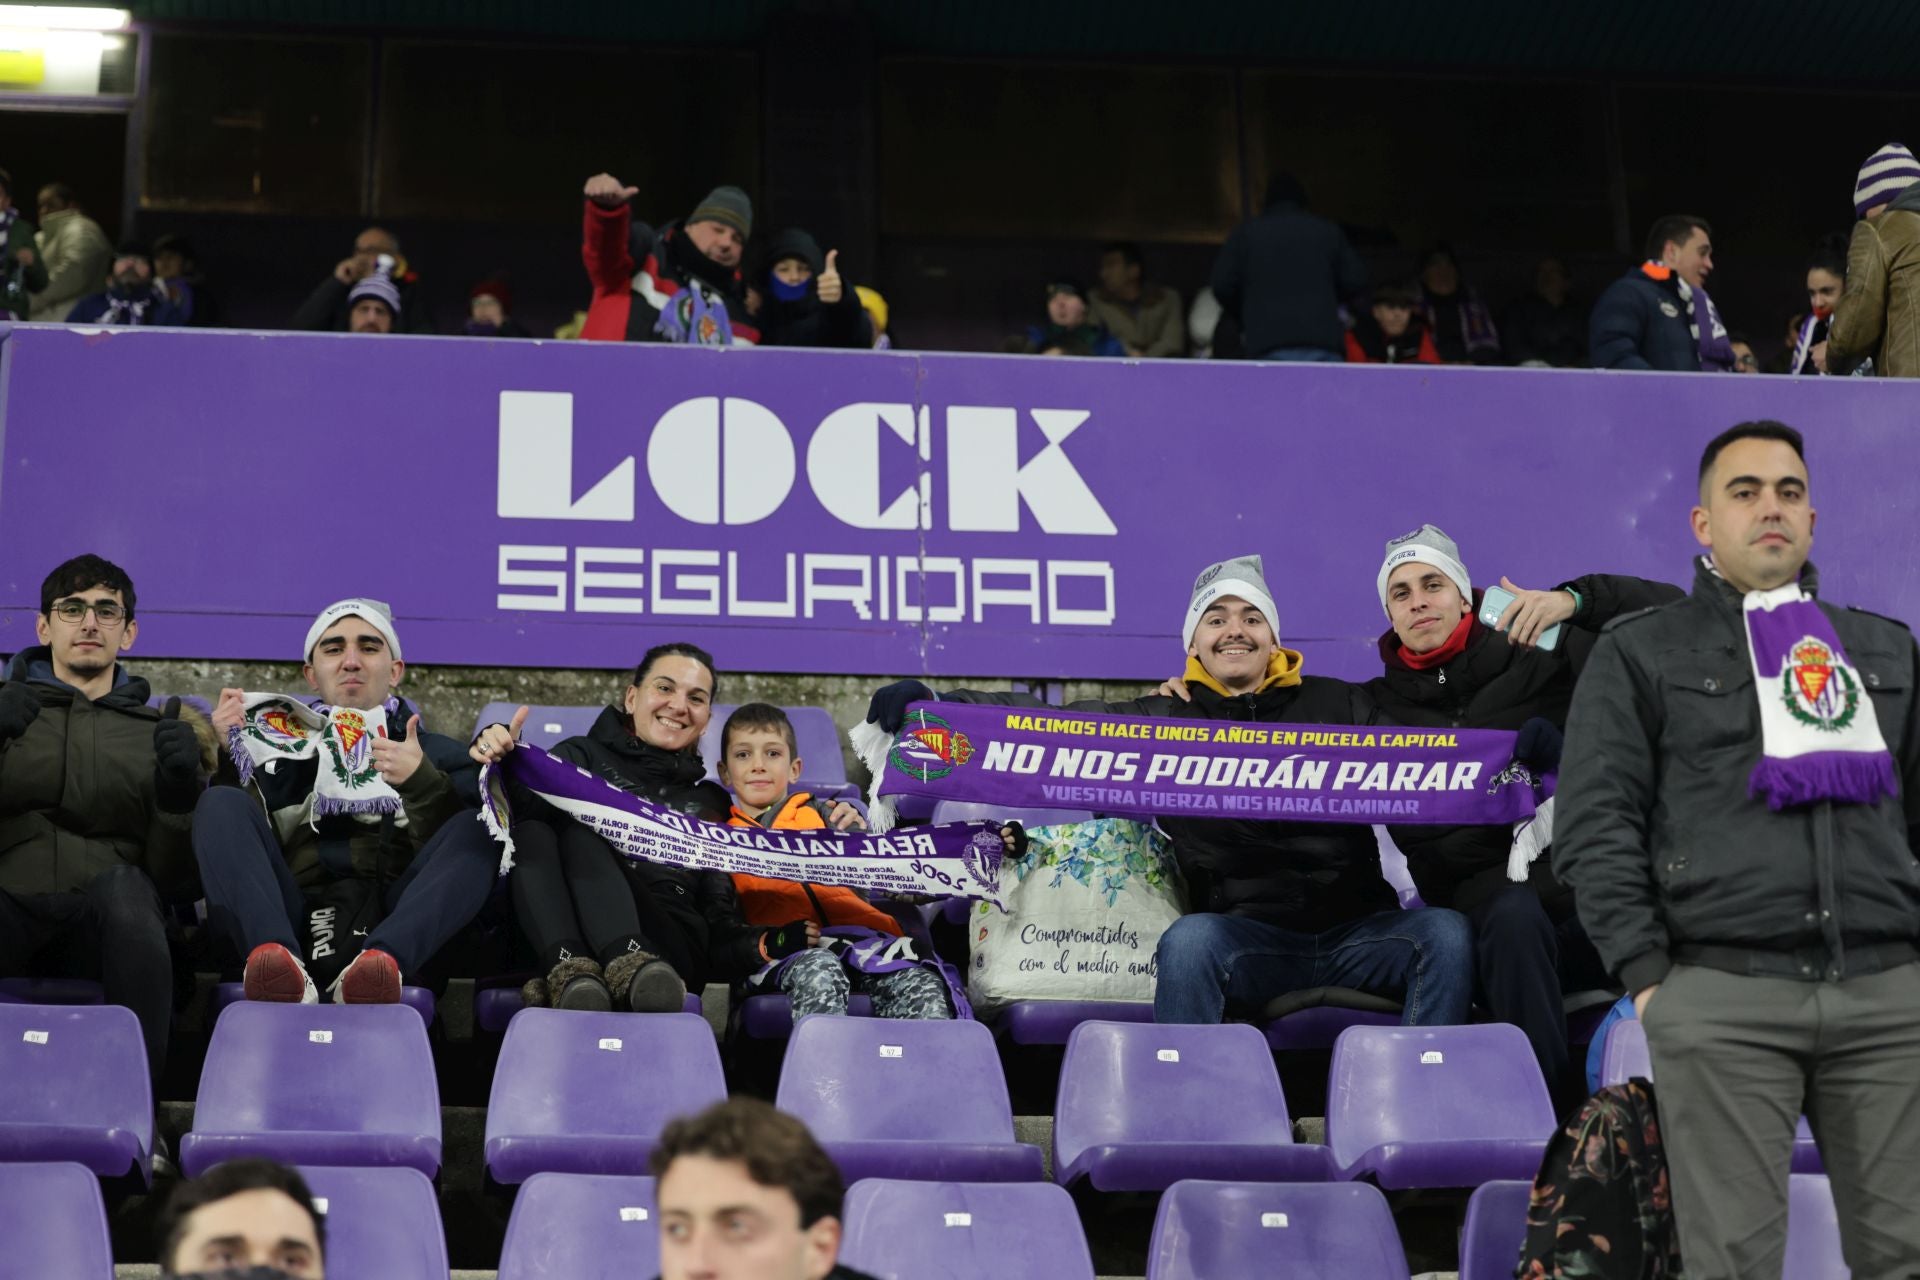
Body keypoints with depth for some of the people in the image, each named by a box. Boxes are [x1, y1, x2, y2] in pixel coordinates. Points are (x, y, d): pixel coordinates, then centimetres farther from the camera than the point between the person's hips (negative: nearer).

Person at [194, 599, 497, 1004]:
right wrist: (230, 760, 0)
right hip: (293, 925, 1)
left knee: (475, 827, -23)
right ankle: (277, 958, -45)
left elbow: (458, 851, 7)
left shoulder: (438, 755, 26)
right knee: (220, 804, -18)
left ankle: (382, 960, -50)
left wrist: (423, 784, -8)